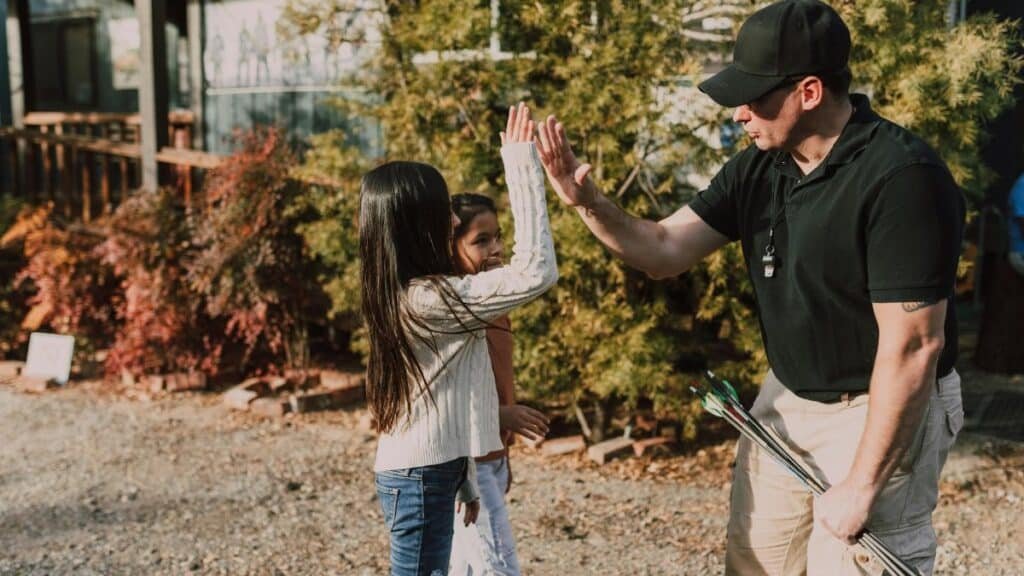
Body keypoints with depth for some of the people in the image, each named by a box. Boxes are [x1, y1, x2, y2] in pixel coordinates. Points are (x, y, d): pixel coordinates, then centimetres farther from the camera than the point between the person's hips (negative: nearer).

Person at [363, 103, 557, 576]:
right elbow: (536, 272, -25)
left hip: (422, 471, 10)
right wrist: (521, 163, -22)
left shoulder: (402, 293, 7)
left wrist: (463, 479, 18)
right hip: (420, 477, -10)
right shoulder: (428, 299, -22)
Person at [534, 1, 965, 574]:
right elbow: (665, 252, 1)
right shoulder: (759, 168, -2)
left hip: (883, 411, -7)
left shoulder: (901, 177, -25)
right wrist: (589, 203, -17)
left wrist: (862, 484, -22)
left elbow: (912, 346, -25)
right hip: (786, 399, 7)